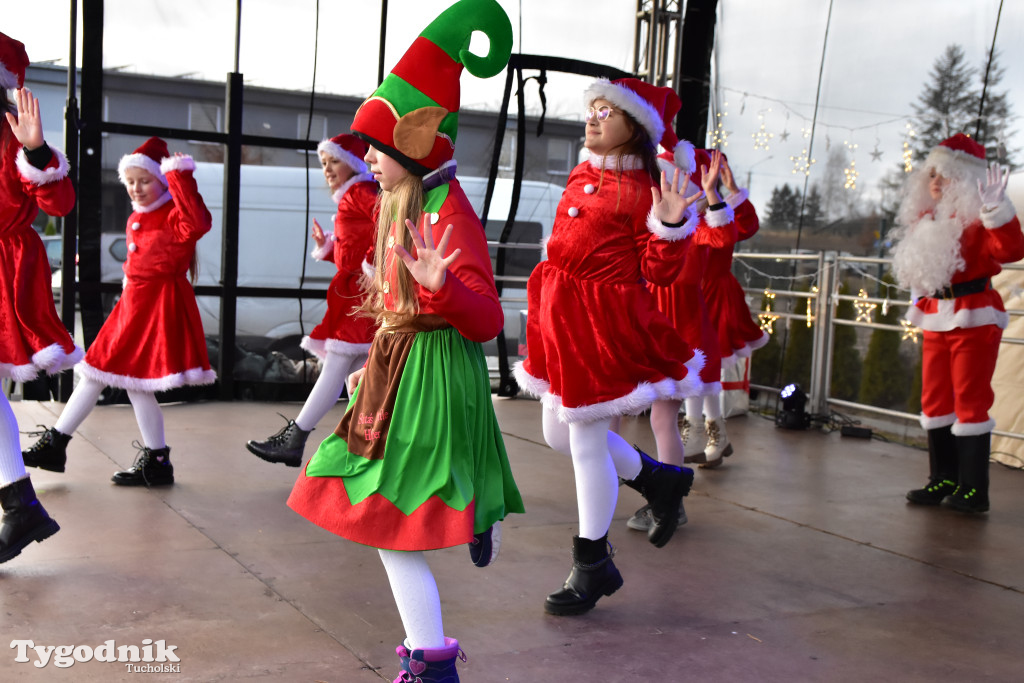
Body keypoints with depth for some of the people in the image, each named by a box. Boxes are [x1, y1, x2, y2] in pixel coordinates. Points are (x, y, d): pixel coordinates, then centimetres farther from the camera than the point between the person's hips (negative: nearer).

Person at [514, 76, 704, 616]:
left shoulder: (642, 191, -11)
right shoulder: (581, 176, 11)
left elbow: (658, 273, -13)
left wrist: (670, 225, -28)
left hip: (605, 324, -9)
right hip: (562, 318, 9)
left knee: (586, 440, -2)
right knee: (558, 434, 16)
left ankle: (593, 566, 16)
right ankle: (662, 480, 36)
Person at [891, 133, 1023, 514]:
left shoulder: (977, 220, -12)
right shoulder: (926, 220, 11)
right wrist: (921, 303, 18)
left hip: (974, 318, -8)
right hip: (936, 319, 8)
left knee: (970, 400, -5)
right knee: (935, 400, 12)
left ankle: (973, 490, 2)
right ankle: (943, 481, 23)